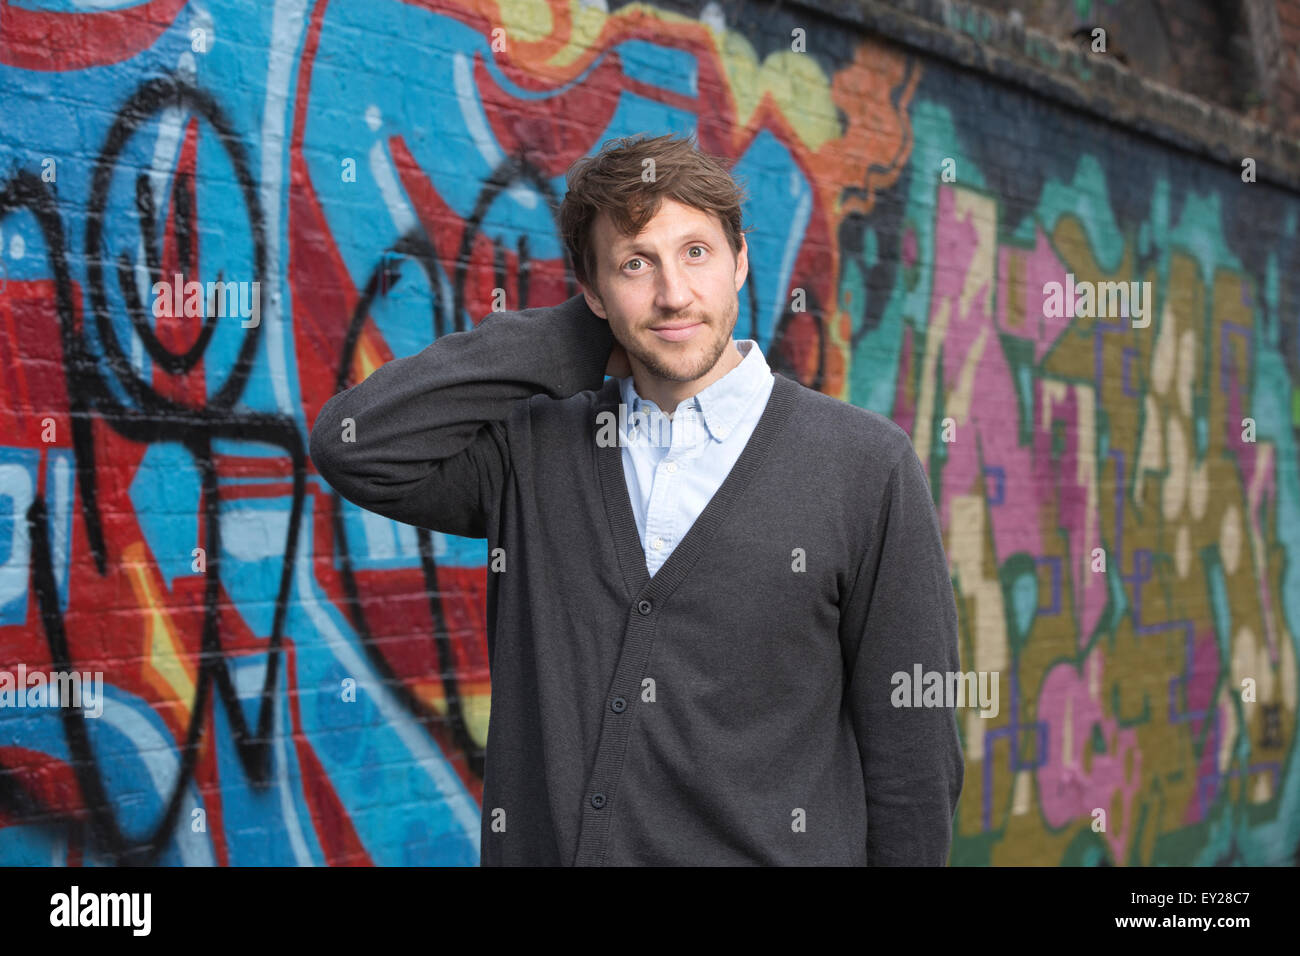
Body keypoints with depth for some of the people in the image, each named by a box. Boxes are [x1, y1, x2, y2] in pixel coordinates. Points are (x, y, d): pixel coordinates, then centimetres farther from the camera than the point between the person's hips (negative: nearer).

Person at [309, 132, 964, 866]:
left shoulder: (867, 466, -5)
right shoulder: (533, 451, 5)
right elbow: (353, 445, -9)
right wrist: (573, 342, -3)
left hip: (766, 850, -3)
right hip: (540, 845, 3)